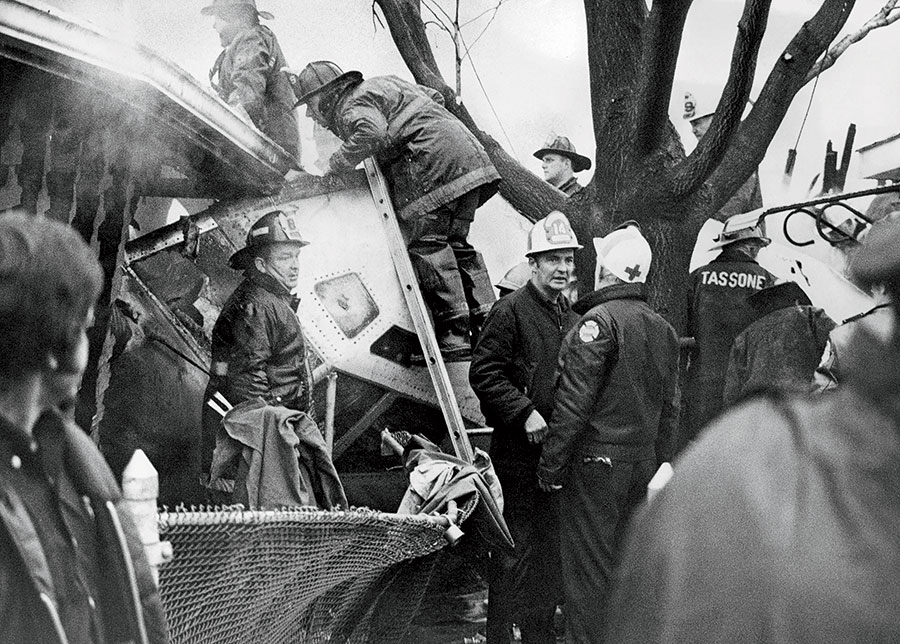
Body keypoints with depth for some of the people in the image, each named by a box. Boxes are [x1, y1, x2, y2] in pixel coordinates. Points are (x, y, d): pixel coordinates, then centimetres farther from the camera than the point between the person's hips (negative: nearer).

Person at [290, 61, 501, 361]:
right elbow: (434, 97, 33)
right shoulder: (379, 85, 29)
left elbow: (372, 134, -23)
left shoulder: (352, 106, -1)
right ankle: (487, 327, 5)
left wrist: (336, 164, -11)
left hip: (435, 157, -10)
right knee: (455, 243, 11)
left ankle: (454, 335, -20)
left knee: (427, 243, -12)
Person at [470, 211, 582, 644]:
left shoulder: (571, 317, 15)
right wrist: (525, 413, -20)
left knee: (552, 544, 12)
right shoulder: (511, 311, -9)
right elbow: (484, 374, -14)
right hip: (518, 450, -7)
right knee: (516, 546, -4)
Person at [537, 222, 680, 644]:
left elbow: (574, 403, -17)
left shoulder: (598, 323, -14)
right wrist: (658, 463, 21)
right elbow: (670, 408, 15)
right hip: (644, 463, 7)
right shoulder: (663, 329, 10)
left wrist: (551, 466, -12)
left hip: (596, 465, -7)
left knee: (589, 568, -3)